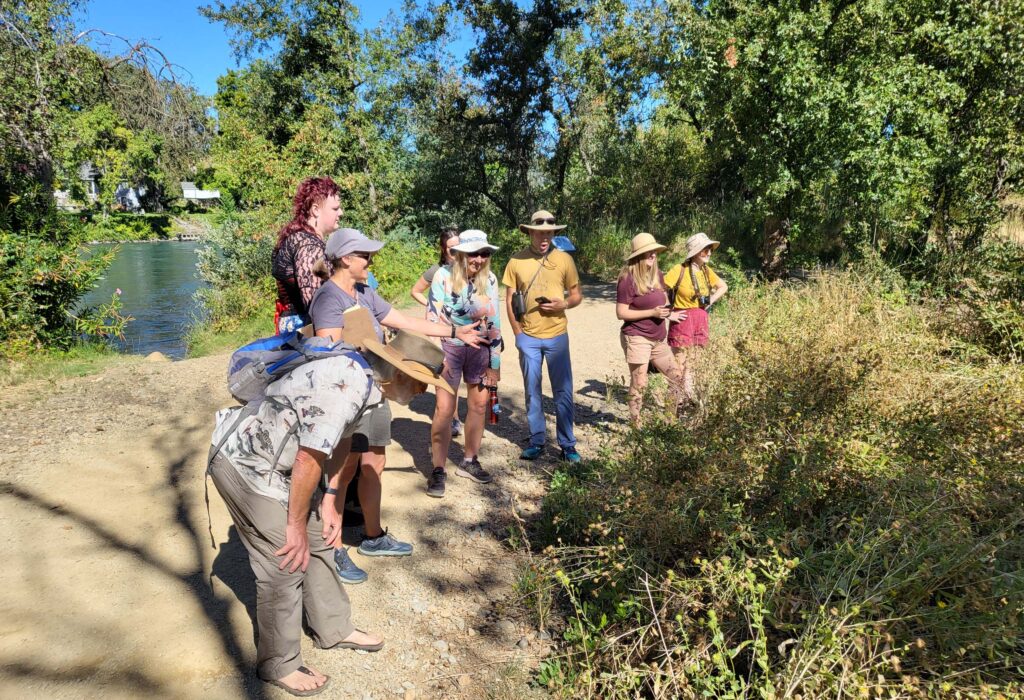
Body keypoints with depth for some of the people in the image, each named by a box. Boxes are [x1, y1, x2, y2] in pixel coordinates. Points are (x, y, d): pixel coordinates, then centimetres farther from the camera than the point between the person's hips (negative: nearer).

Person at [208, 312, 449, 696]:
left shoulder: (363, 374, 0)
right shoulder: (348, 385, -31)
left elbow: (337, 441, 10)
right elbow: (309, 460, -27)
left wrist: (330, 502, 10)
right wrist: (296, 524, -15)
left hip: (271, 459, 10)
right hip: (244, 462, -9)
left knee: (318, 541, 15)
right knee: (288, 561, -3)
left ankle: (334, 629, 33)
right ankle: (279, 665, 18)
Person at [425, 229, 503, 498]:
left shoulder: (489, 279, 1)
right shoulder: (444, 276, -10)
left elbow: (494, 321, 4)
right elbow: (435, 316, -9)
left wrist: (495, 362, 4)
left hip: (480, 348, 4)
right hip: (451, 347, -4)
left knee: (479, 405, 10)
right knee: (444, 409, -7)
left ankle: (469, 461, 28)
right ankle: (438, 470, 3)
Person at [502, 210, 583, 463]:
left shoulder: (564, 259, -1)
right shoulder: (516, 261, -1)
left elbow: (577, 295, 6)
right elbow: (509, 300, 4)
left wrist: (563, 304, -15)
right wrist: (518, 332, -1)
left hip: (557, 335, 0)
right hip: (527, 337, 1)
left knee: (563, 391, 3)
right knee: (532, 391, 10)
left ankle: (567, 444, 15)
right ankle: (537, 441, 23)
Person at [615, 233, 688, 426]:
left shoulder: (657, 275, 8)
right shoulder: (628, 279, -14)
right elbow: (621, 313, -16)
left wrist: (668, 315, 4)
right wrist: (652, 312, -19)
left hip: (658, 339, 8)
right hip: (637, 338, -7)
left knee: (677, 376, 11)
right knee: (639, 384, -1)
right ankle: (635, 424, 12)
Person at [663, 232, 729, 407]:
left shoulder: (706, 270, 5)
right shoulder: (679, 270, -14)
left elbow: (723, 287, 20)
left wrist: (711, 301, 7)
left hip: (700, 320, 6)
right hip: (682, 319, -6)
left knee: (692, 362, 14)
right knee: (678, 363, -3)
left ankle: (689, 395, 25)